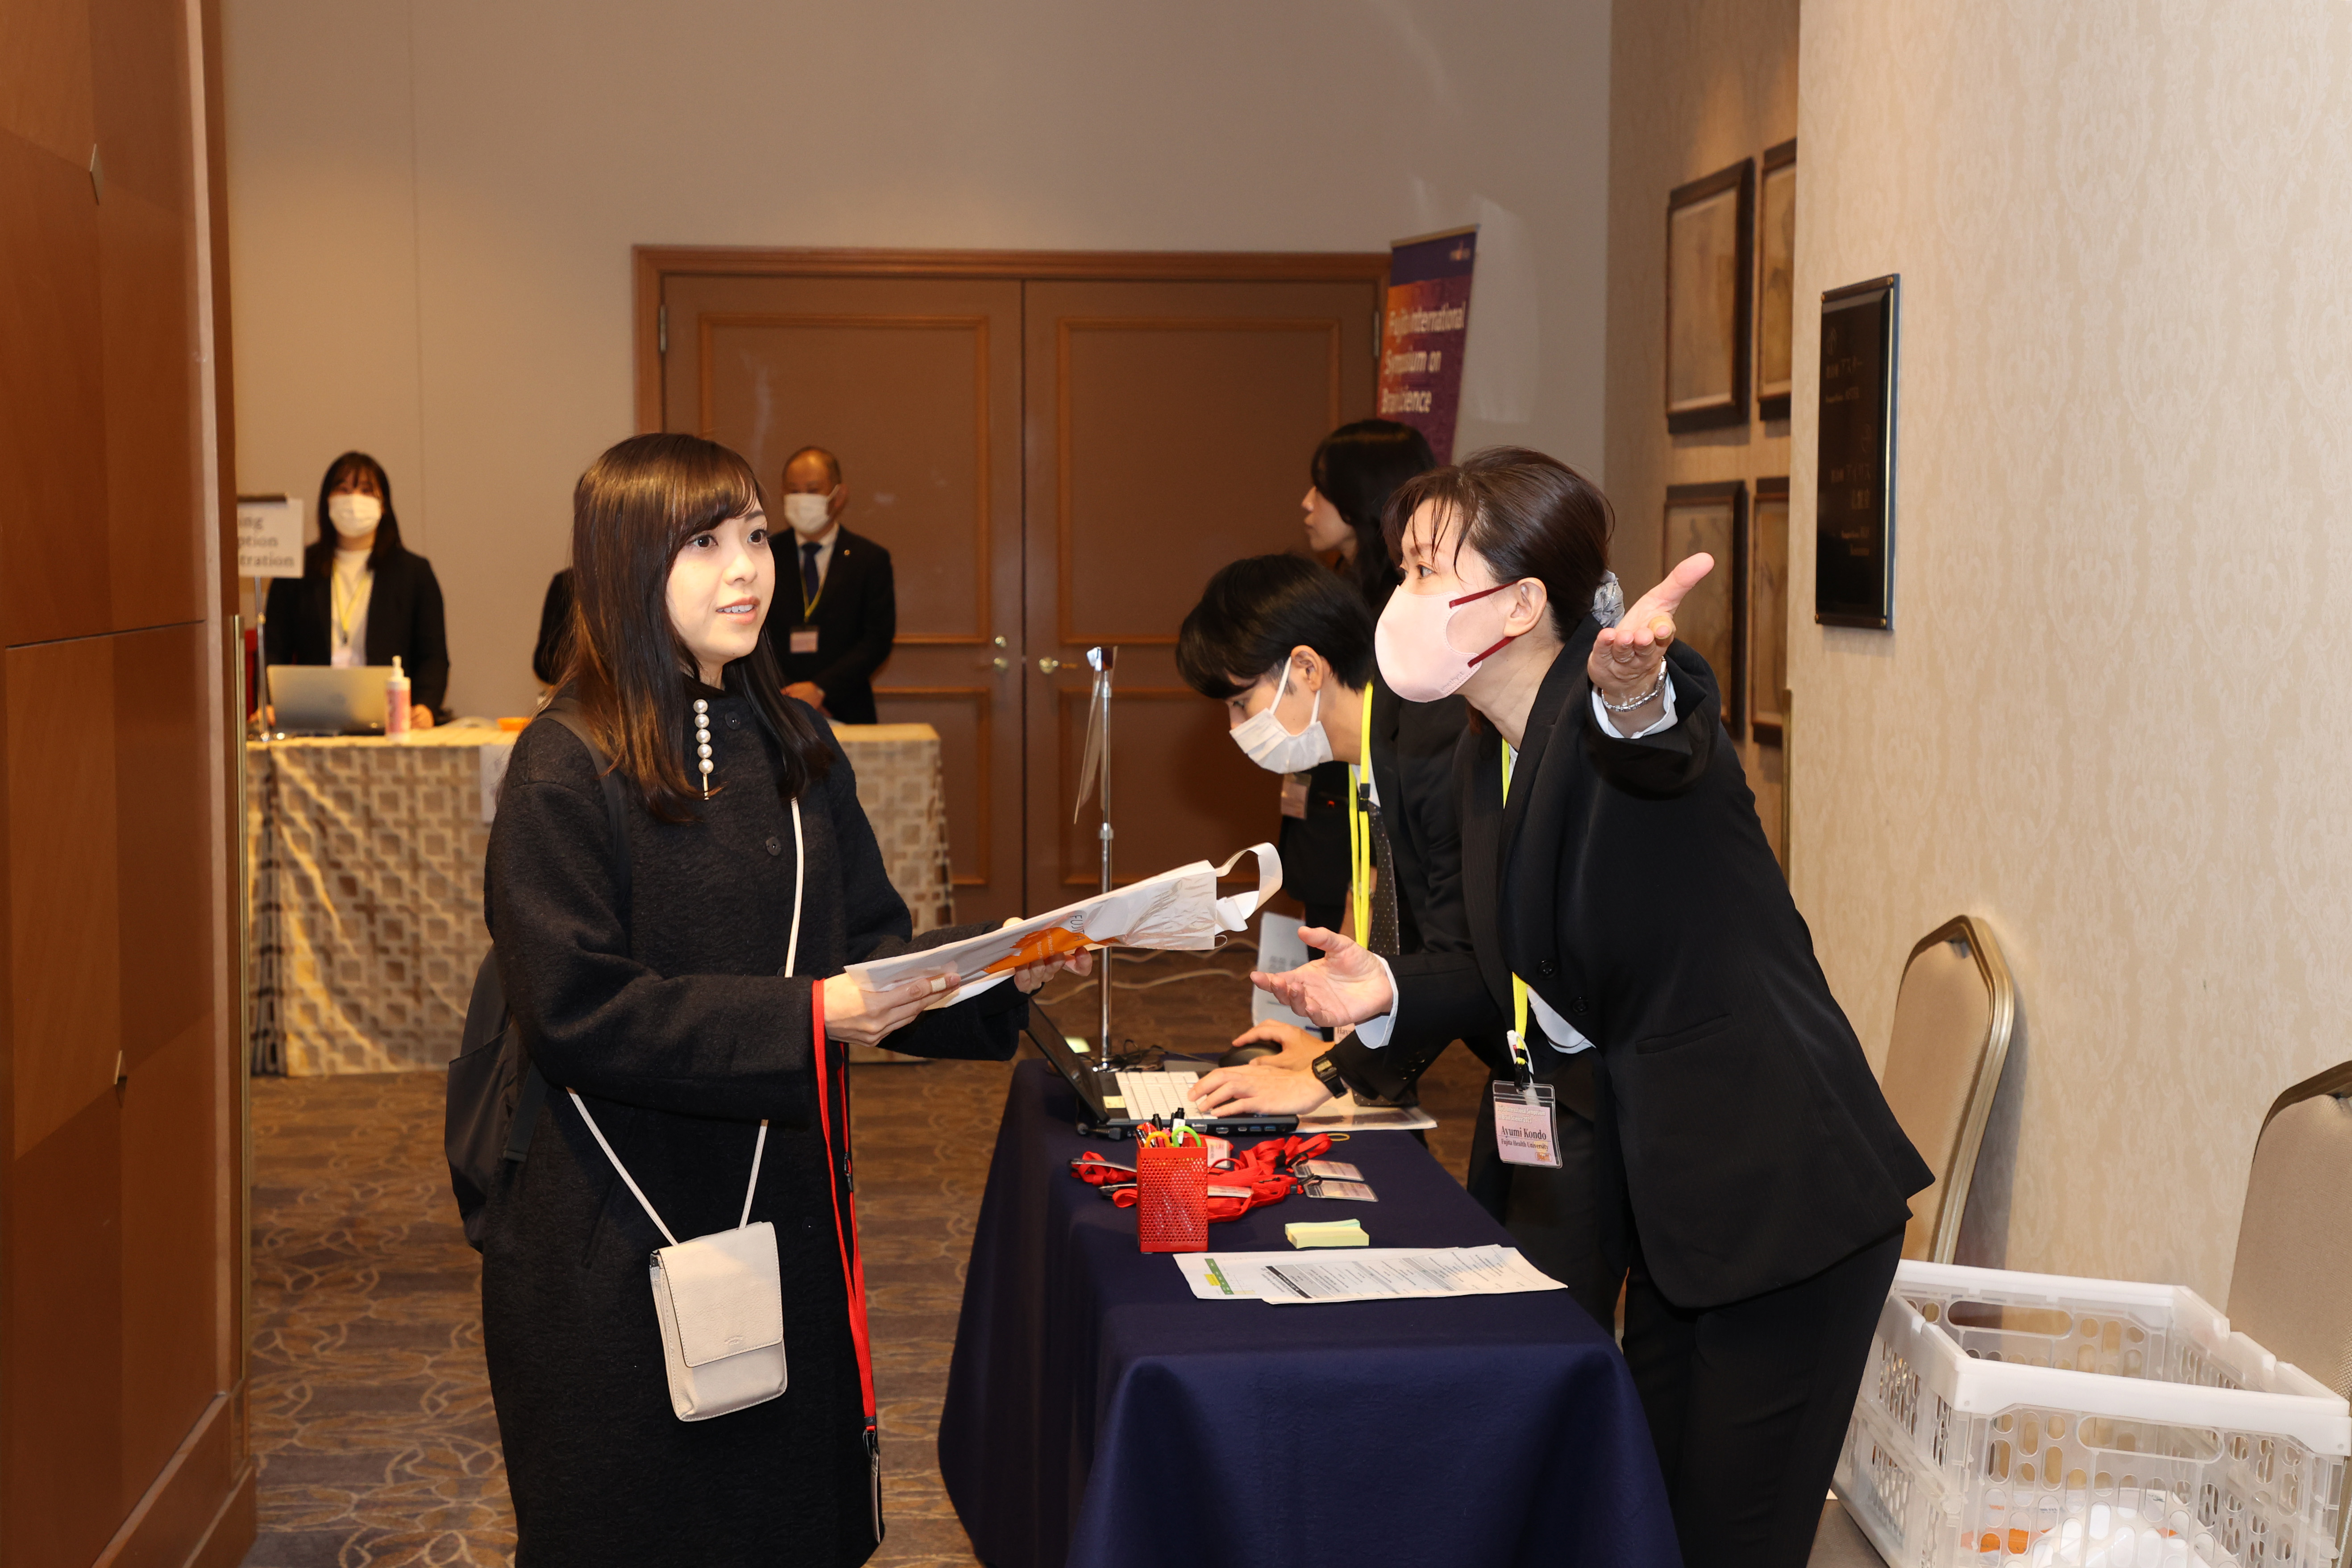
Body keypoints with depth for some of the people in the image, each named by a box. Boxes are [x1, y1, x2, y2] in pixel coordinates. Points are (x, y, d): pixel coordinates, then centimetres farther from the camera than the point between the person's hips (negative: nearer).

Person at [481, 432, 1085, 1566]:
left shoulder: (795, 747, 8)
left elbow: (871, 945, 9)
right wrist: (797, 1018, -27)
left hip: (785, 1205, 6)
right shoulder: (566, 770, -13)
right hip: (617, 1234, -6)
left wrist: (999, 975, -10)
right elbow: (576, 1010, -20)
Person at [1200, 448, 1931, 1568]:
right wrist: (1393, 994, 2)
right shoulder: (1484, 761, 8)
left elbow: (1668, 756, -45)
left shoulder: (1635, 699, -18)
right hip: (1674, 1200, 9)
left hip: (1784, 1192, -9)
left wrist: (1636, 697, -67)